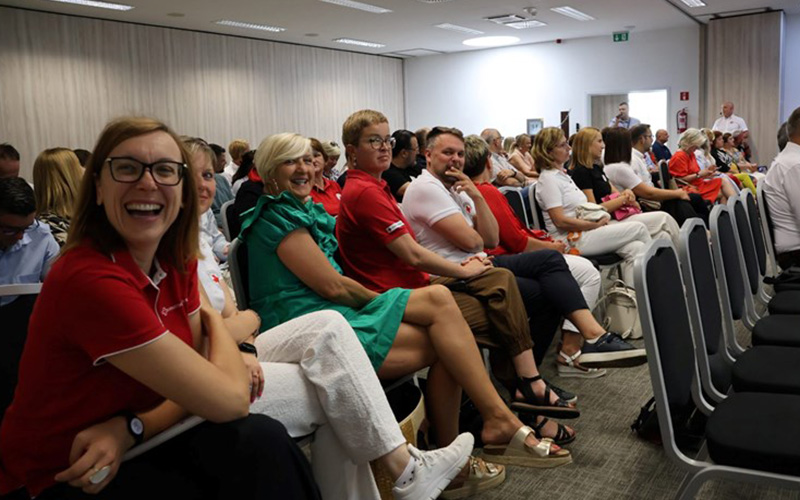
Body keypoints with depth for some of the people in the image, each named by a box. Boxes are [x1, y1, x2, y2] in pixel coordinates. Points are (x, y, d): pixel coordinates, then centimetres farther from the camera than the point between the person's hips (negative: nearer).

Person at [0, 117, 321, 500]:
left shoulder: (177, 263, -3)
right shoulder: (88, 279, -27)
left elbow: (196, 381, -2)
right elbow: (229, 400, -25)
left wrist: (130, 427, -21)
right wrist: (220, 322, -5)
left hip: (134, 450, 6)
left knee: (263, 440, -18)